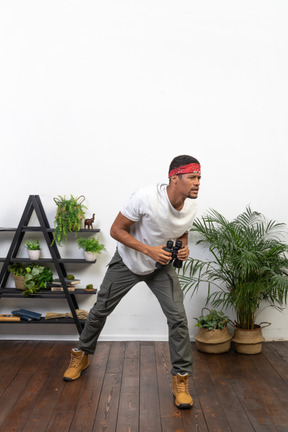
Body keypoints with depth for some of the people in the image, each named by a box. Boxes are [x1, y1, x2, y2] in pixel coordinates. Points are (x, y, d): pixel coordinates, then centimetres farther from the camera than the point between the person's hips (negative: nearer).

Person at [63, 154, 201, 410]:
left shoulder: (191, 207, -14)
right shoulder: (145, 198, -32)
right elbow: (116, 230, -23)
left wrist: (184, 247, -13)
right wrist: (149, 250, -31)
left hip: (162, 266, 3)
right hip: (128, 262, -2)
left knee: (178, 317, -12)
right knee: (101, 309, 11)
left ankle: (181, 379, 4)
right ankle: (82, 355, 38)